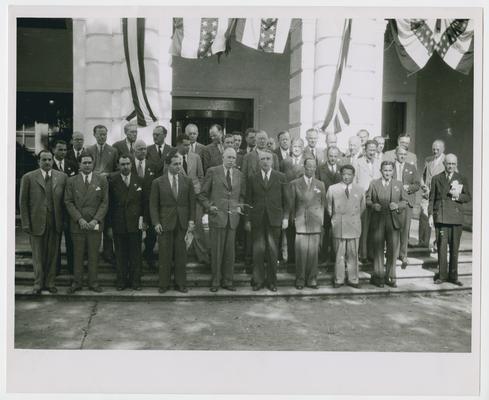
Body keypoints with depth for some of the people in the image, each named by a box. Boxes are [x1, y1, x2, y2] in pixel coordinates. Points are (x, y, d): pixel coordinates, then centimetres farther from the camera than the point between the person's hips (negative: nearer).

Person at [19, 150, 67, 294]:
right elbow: (23, 202, 0)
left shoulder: (62, 177, 5)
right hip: (36, 222, -1)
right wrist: (25, 223, -4)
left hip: (55, 223, 2)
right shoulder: (28, 178, 0)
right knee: (38, 254, 8)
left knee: (53, 254, 9)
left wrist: (64, 221, 0)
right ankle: (38, 284, 21)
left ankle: (50, 282, 21)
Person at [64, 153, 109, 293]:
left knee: (94, 254, 5)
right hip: (77, 224, 0)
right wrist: (79, 219, -9)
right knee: (78, 255, 5)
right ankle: (77, 282, 16)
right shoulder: (71, 181, 6)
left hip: (95, 224, 0)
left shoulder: (102, 180, 4)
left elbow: (104, 202, 1)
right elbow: (68, 202, 2)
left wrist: (96, 220, -10)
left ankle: (93, 282, 15)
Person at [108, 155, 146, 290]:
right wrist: (109, 223, -7)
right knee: (120, 254, 7)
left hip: (135, 223, 1)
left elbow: (144, 202, 7)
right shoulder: (112, 179, 1)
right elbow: (109, 202, -1)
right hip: (118, 224, -1)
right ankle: (121, 281, 18)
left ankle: (135, 281, 16)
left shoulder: (139, 180, 6)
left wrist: (143, 218, -1)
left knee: (135, 254, 5)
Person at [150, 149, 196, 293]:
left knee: (181, 254, 6)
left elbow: (192, 202, 8)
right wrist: (156, 223, -7)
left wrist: (191, 220, 0)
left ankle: (181, 284, 16)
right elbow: (153, 205, 1)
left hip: (182, 223, 2)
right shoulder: (157, 182, 1)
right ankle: (164, 284, 14)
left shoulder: (187, 181, 7)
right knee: (165, 255, 3)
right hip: (165, 223, -2)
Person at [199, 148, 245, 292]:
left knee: (230, 251, 7)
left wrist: (240, 206, 3)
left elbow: (242, 195, 21)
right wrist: (209, 207, -11)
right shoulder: (212, 171, 1)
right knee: (216, 251, 2)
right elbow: (202, 194, 3)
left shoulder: (239, 175, 12)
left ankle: (227, 281, 18)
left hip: (233, 217, 3)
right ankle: (215, 281, 14)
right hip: (217, 215, -3)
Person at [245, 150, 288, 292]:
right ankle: (258, 281, 10)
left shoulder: (280, 177, 8)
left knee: (273, 251, 3)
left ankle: (271, 281, 14)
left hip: (274, 219, 0)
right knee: (258, 250, 0)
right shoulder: (252, 179, 8)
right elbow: (248, 201, 8)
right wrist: (247, 220, 3)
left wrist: (285, 217, 1)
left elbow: (285, 199, 7)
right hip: (257, 220, 0)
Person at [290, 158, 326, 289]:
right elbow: (291, 203, 8)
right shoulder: (295, 183, 6)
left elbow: (323, 203, 13)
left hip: (315, 224, 2)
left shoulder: (320, 184, 13)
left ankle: (312, 279, 12)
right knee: (301, 252, -4)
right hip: (300, 223, -2)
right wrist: (293, 219, 3)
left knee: (313, 252, 2)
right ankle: (300, 280, 6)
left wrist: (321, 221, 8)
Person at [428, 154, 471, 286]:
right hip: (441, 217, -1)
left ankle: (453, 276, 14)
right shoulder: (437, 178, 9)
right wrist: (430, 214, 1)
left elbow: (468, 197, 9)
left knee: (454, 248, 4)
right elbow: (432, 198, 8)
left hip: (456, 217, 1)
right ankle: (442, 275, 8)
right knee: (441, 247, -1)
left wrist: (458, 196, -10)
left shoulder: (462, 179, 10)